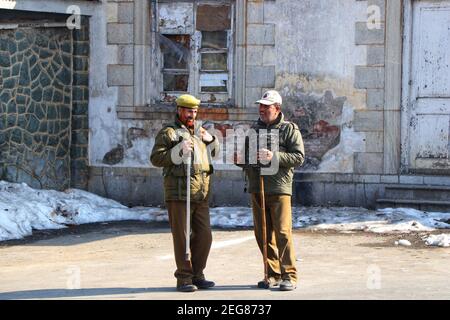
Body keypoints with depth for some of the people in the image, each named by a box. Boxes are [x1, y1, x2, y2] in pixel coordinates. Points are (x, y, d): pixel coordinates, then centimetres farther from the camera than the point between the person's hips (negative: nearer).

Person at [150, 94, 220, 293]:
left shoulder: (198, 131, 20)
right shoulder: (169, 133, -1)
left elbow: (213, 152, 32)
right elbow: (156, 158, -9)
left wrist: (210, 140, 11)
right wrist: (178, 152, -20)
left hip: (201, 193, 7)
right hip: (178, 193, -7)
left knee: (204, 235, 7)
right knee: (181, 237, -3)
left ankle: (197, 275, 18)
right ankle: (184, 278, 1)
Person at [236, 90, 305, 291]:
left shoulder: (289, 129, 1)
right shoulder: (254, 129, 18)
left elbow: (299, 157, -8)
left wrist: (275, 157, -20)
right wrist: (240, 159, 2)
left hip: (279, 189, -6)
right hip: (256, 189, 6)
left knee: (283, 233, -10)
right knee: (263, 235, 7)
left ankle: (289, 276, -6)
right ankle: (273, 275, 15)